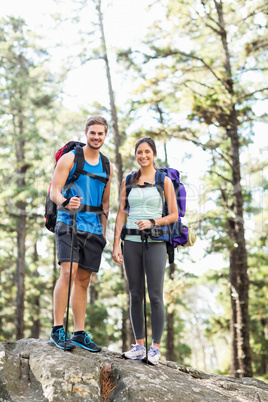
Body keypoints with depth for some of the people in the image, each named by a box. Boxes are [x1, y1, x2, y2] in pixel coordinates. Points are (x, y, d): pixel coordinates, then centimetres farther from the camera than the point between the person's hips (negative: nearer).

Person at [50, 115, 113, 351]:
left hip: (93, 229, 5)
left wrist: (103, 232, 16)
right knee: (68, 272, -18)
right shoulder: (70, 158, 1)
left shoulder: (107, 166, 16)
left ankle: (80, 333, 12)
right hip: (69, 224, -5)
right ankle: (58, 329, -13)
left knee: (83, 280, 6)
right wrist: (65, 203, -26)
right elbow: (54, 191, -5)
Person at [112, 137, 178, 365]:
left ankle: (155, 348, 2)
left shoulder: (164, 181, 4)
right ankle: (139, 345, 12)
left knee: (155, 296, -6)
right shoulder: (128, 182, 13)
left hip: (155, 243, -3)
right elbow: (121, 214, 10)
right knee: (135, 295, 4)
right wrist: (116, 244, 1)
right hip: (131, 243, 3)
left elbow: (174, 215, 3)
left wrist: (152, 222, -14)